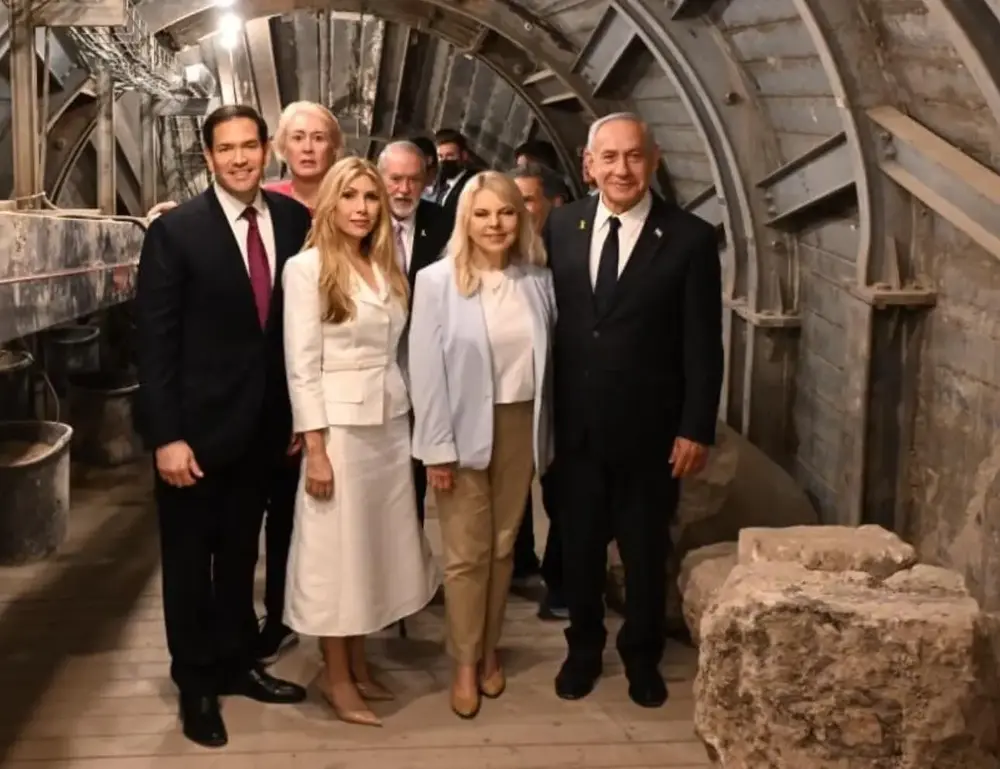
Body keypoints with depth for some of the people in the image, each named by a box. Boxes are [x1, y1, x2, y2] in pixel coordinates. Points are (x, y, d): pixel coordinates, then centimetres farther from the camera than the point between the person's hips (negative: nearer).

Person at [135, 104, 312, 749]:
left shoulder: (293, 220, 0)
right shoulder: (175, 231, -12)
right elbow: (156, 342, -13)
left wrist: (298, 411, 4)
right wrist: (166, 435, -17)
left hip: (263, 425, 4)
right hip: (196, 428, -4)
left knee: (240, 554, 19)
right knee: (190, 561, 11)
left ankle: (238, 662, 35)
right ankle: (197, 683, 27)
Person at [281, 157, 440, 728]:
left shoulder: (388, 268, 10)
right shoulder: (308, 267, -9)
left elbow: (394, 352, 13)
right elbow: (302, 364, -12)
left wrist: (406, 418, 7)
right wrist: (315, 448, -16)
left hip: (392, 421, 6)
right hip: (340, 423, -6)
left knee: (379, 542, 12)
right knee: (338, 547, 3)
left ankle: (359, 664, 26)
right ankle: (337, 676, 16)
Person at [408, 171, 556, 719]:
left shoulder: (539, 280, 1)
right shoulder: (436, 282, -9)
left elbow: (548, 358, 4)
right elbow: (426, 371, -10)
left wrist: (546, 433, 3)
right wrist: (438, 448, -13)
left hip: (520, 427, 3)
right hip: (466, 431, -3)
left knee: (503, 545, 14)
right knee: (466, 553, 5)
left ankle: (489, 651, 30)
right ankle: (465, 664, 20)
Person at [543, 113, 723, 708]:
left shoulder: (690, 238, -9)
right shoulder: (561, 226, 0)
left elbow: (703, 345, -8)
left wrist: (697, 429, -11)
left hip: (650, 429, -2)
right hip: (576, 425, 3)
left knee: (646, 550, 13)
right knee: (580, 545, 16)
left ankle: (642, 656, 34)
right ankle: (584, 649, 36)